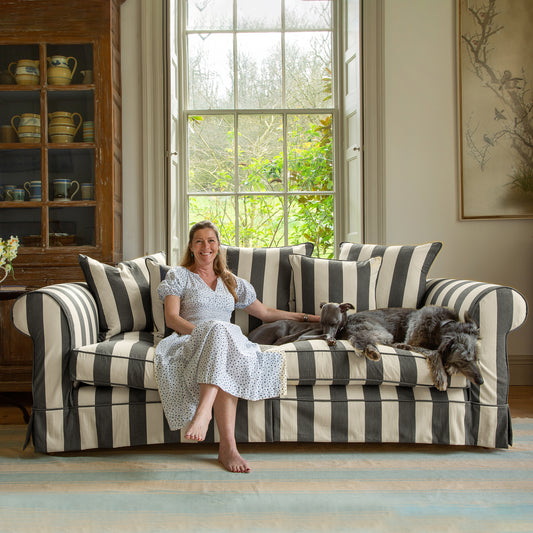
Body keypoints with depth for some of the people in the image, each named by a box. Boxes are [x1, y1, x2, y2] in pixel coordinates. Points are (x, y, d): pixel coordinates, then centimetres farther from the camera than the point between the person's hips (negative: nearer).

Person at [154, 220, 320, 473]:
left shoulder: (231, 282, 27)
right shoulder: (178, 275, 16)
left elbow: (265, 313, 30)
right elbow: (171, 318, 1)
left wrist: (306, 317, 26)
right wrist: (201, 331, -17)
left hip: (227, 342, 3)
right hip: (189, 343, -3)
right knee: (218, 329, -38)